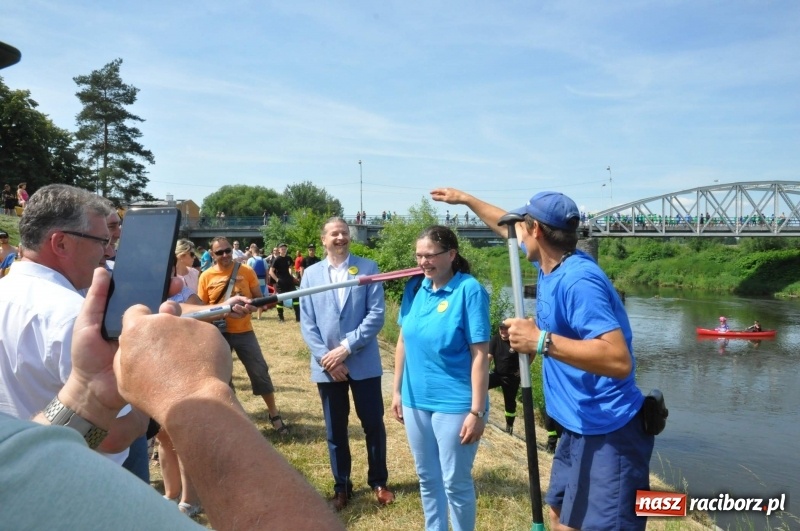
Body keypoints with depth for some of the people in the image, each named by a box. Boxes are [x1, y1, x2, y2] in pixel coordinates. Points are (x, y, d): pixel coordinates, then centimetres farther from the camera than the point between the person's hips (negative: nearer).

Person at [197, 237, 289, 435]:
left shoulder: (246, 271, -3)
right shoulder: (206, 276, -3)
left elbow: (259, 298, 2)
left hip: (244, 331, 0)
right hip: (219, 333, 0)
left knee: (260, 371, 3)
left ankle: (274, 414, 18)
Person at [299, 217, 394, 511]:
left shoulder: (368, 268, -3)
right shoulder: (311, 274, 4)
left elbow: (376, 315, -10)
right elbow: (307, 323, 1)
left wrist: (346, 347, -16)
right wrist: (326, 358, -10)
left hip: (364, 363, -1)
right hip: (327, 365, 2)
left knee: (373, 425, 10)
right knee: (335, 430, 13)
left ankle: (378, 481, 31)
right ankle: (341, 486, 31)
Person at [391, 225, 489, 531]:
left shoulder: (469, 290, -15)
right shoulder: (415, 288, 2)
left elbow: (480, 354, -17)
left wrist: (477, 411, -18)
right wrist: (398, 391, 10)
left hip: (454, 403, -6)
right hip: (416, 400, 6)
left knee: (456, 482, 9)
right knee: (427, 477, 20)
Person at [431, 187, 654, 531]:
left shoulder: (578, 280, -24)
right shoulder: (552, 263, 5)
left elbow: (620, 361, -32)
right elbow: (508, 227, 24)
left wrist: (542, 341, -34)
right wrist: (466, 199, 33)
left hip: (609, 434, -10)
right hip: (578, 428, 10)